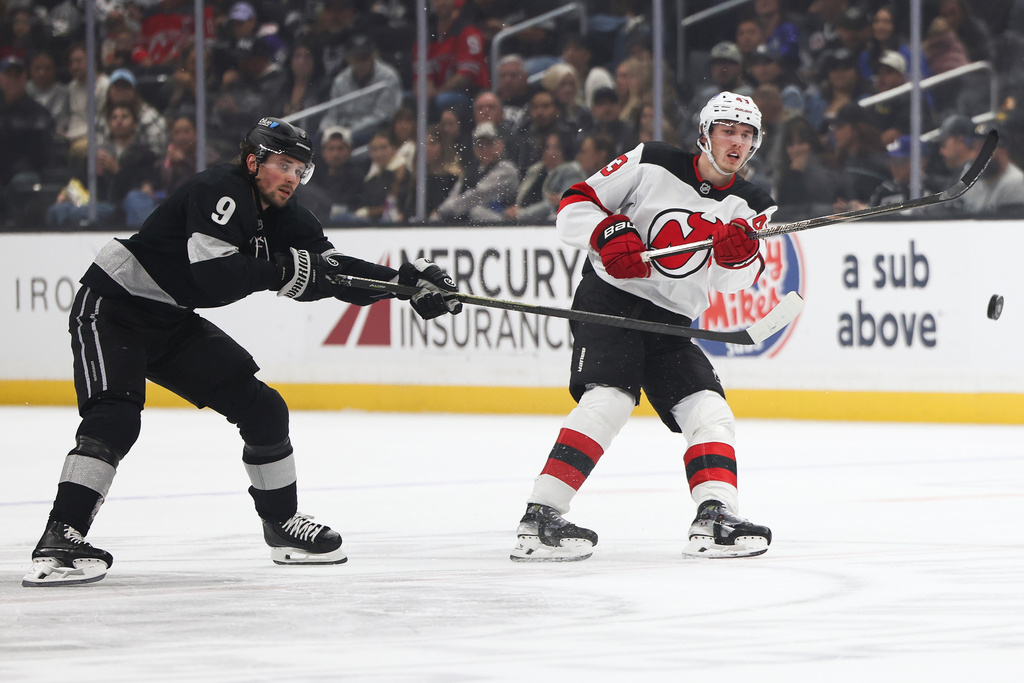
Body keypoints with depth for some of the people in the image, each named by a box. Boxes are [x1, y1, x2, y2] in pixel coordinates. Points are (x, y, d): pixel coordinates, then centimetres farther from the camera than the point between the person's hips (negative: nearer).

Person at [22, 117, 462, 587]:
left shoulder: (284, 219, 3)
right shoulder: (220, 192, -23)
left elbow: (335, 273, 2)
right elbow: (216, 276, -34)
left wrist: (407, 280, -9)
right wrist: (284, 270, -29)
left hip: (174, 322, 9)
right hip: (112, 308, -9)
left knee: (261, 408, 5)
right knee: (115, 418, -28)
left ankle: (282, 524, 20)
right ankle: (60, 539, -31)